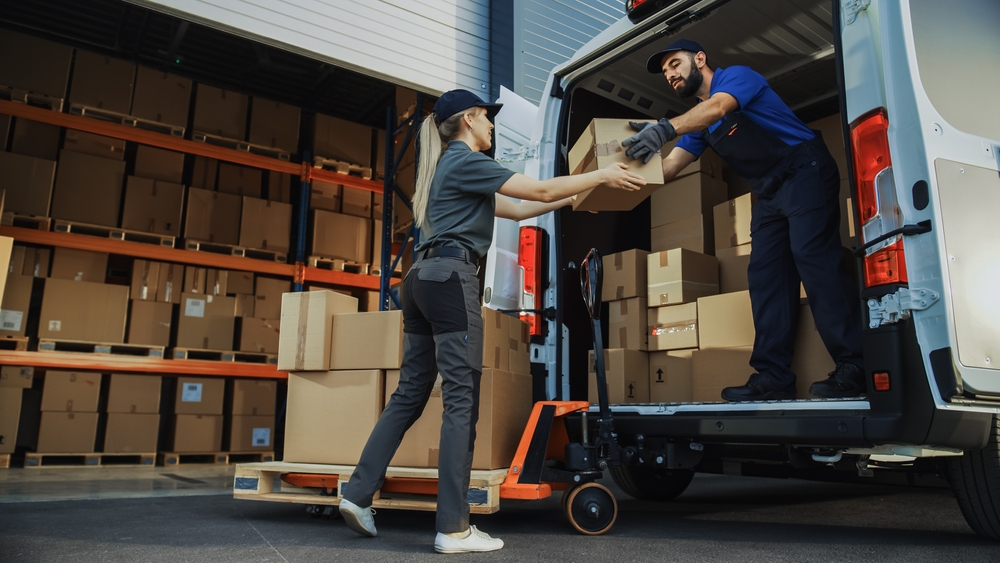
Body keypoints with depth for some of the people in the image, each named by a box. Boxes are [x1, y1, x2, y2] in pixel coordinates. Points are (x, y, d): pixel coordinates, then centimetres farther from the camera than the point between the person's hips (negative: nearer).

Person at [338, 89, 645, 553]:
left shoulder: (451, 165, 27)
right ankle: (453, 529, -7)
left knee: (410, 393, 10)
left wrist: (575, 198, 27)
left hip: (423, 277, 10)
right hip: (450, 276, -10)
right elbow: (540, 190, -6)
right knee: (461, 398, -9)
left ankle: (358, 494, 11)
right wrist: (602, 176, 4)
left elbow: (517, 210, 27)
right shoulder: (467, 160, -2)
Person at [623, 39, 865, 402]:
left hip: (806, 171, -8)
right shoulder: (697, 121, 17)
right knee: (764, 276, -2)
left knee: (812, 256, -20)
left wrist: (665, 128, -46)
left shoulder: (736, 76, -6)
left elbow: (718, 106, -29)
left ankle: (854, 369, -19)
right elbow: (668, 167, 7)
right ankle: (773, 379, -4)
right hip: (769, 194, 8)